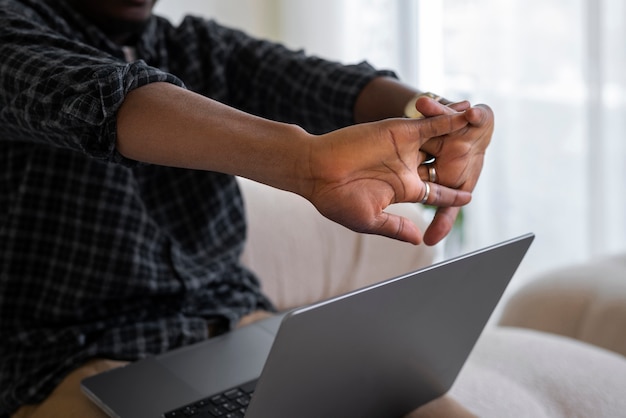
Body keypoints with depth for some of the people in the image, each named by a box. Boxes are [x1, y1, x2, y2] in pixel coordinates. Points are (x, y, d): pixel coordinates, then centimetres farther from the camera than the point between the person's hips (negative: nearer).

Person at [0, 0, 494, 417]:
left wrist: (431, 113, -30)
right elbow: (93, 93, -26)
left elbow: (318, 82, -8)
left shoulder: (205, 46, 11)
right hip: (77, 360, -4)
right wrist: (306, 158, -42)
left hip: (238, 325, 4)